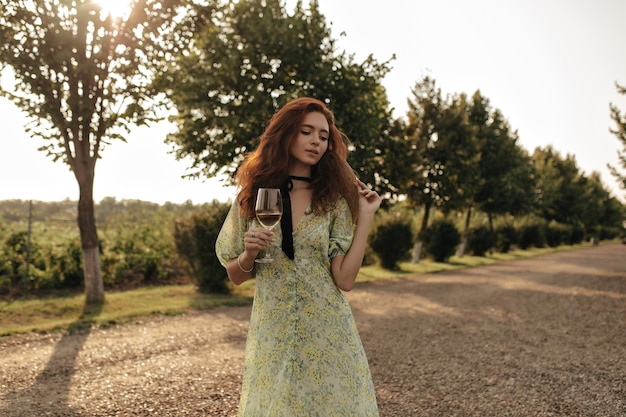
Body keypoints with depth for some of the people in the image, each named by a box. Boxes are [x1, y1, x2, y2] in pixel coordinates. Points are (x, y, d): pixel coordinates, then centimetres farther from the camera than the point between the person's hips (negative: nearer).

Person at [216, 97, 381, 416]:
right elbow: (236, 276, 7)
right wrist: (250, 254, -13)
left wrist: (365, 217, -11)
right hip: (271, 337, 1)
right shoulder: (252, 195, 0)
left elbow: (345, 279, -10)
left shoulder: (334, 198, -3)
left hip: (327, 335, 0)